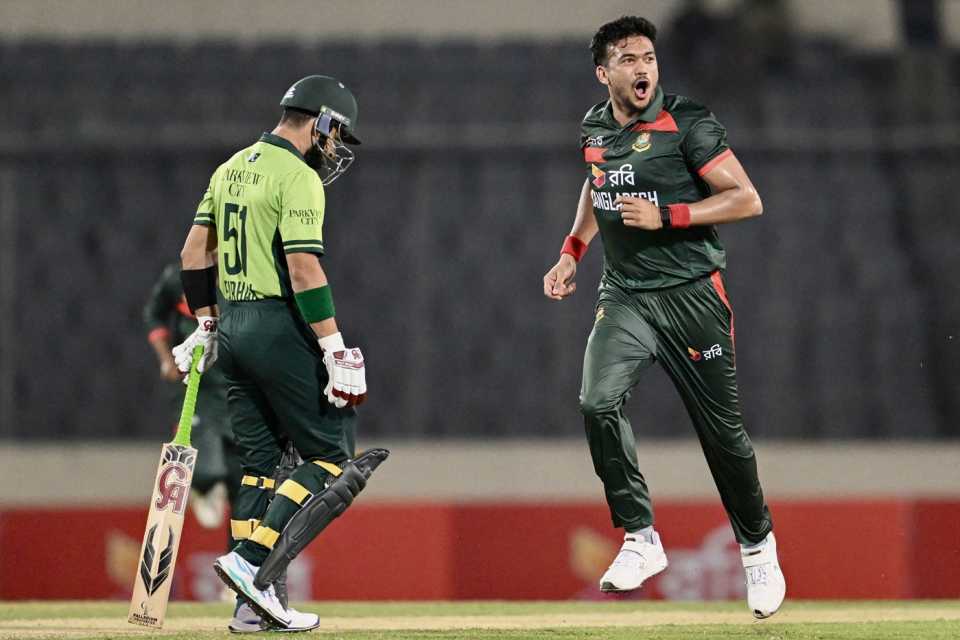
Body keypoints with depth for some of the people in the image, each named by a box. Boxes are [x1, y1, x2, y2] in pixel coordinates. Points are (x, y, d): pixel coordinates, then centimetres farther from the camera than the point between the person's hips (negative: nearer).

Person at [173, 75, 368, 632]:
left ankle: (251, 603, 6)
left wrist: (206, 324, 24)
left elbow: (194, 253, 17)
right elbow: (304, 269, -19)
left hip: (232, 329, 9)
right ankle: (252, 563, -14)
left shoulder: (231, 169, 14)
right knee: (331, 454, -2)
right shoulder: (298, 178, -12)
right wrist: (335, 351, -19)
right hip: (279, 327, -9)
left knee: (260, 461, 11)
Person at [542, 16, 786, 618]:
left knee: (722, 431, 3)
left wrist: (665, 216, -20)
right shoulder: (595, 129, 6)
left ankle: (758, 545, 25)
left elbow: (747, 200, -13)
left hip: (691, 293, -4)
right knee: (599, 400, -21)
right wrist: (572, 253, 20)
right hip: (625, 297, 4)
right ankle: (641, 539, -11)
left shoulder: (688, 124, -11)